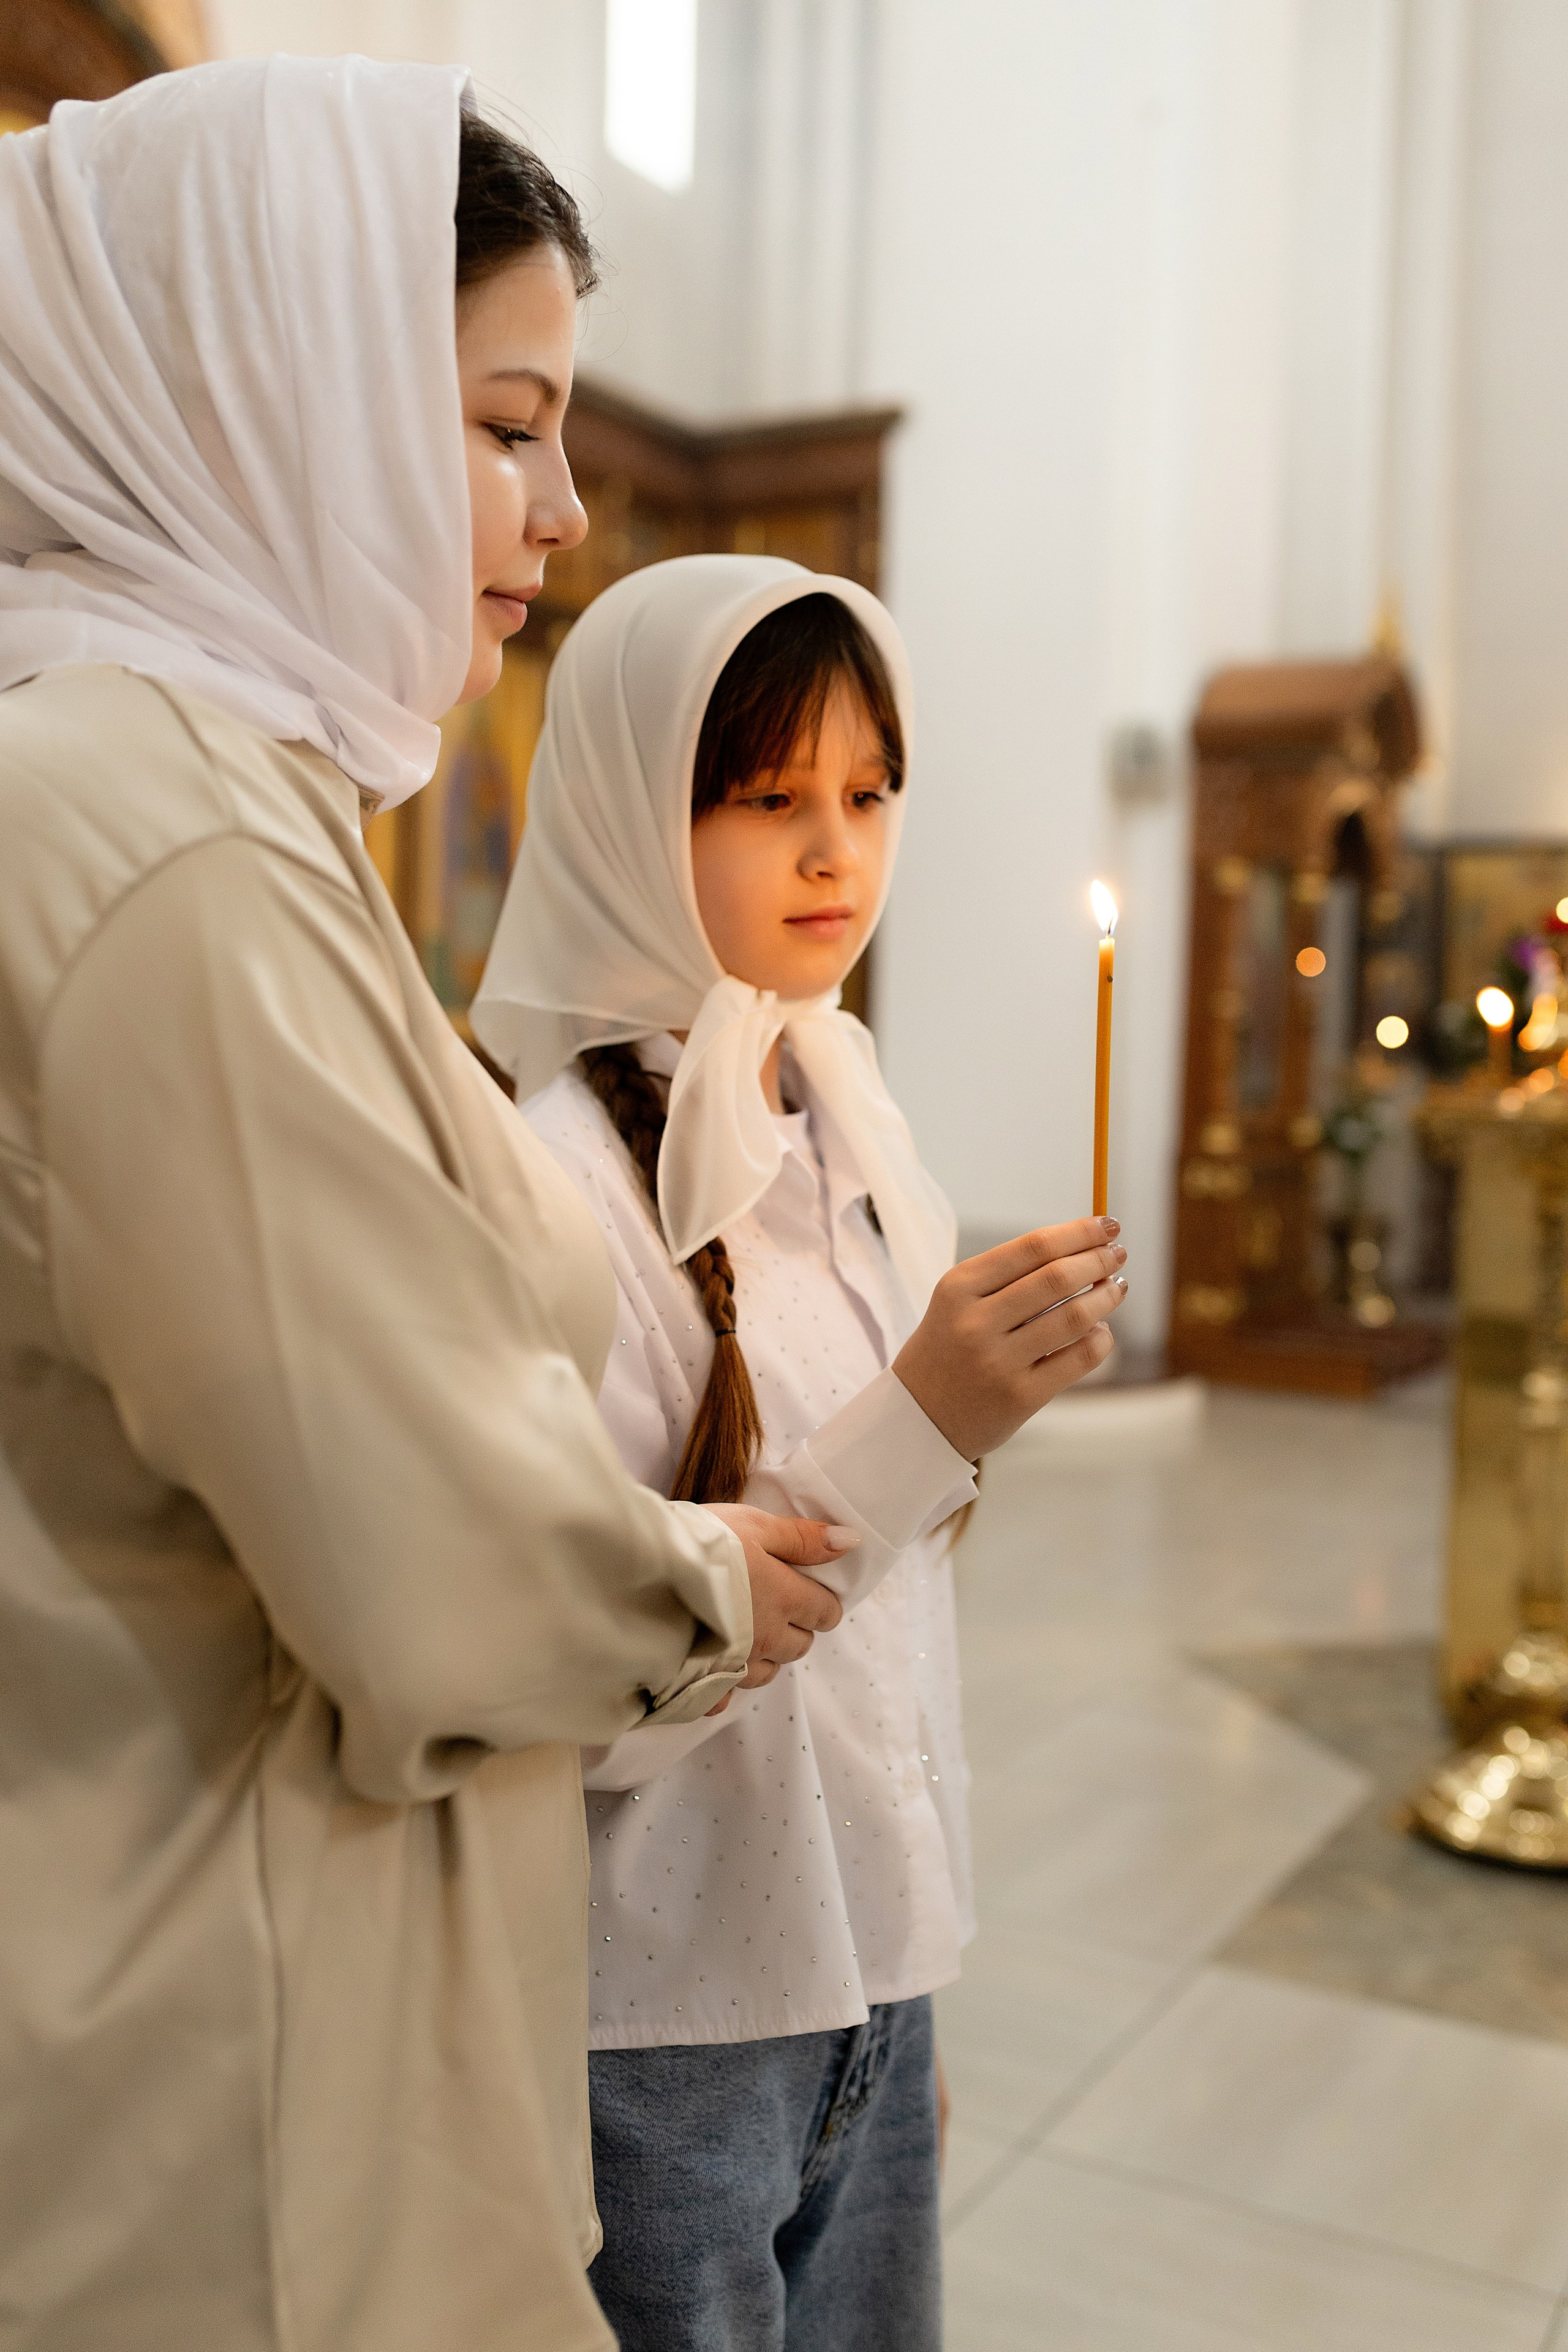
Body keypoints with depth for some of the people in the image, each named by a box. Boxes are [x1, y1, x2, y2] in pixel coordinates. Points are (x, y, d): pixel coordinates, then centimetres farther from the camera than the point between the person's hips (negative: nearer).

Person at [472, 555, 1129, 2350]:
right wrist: (920, 1427, -28)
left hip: (867, 1971, 7)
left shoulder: (848, 1133, 5)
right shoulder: (553, 1172, -20)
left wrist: (905, 1993, 17)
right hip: (661, 2016, -6)